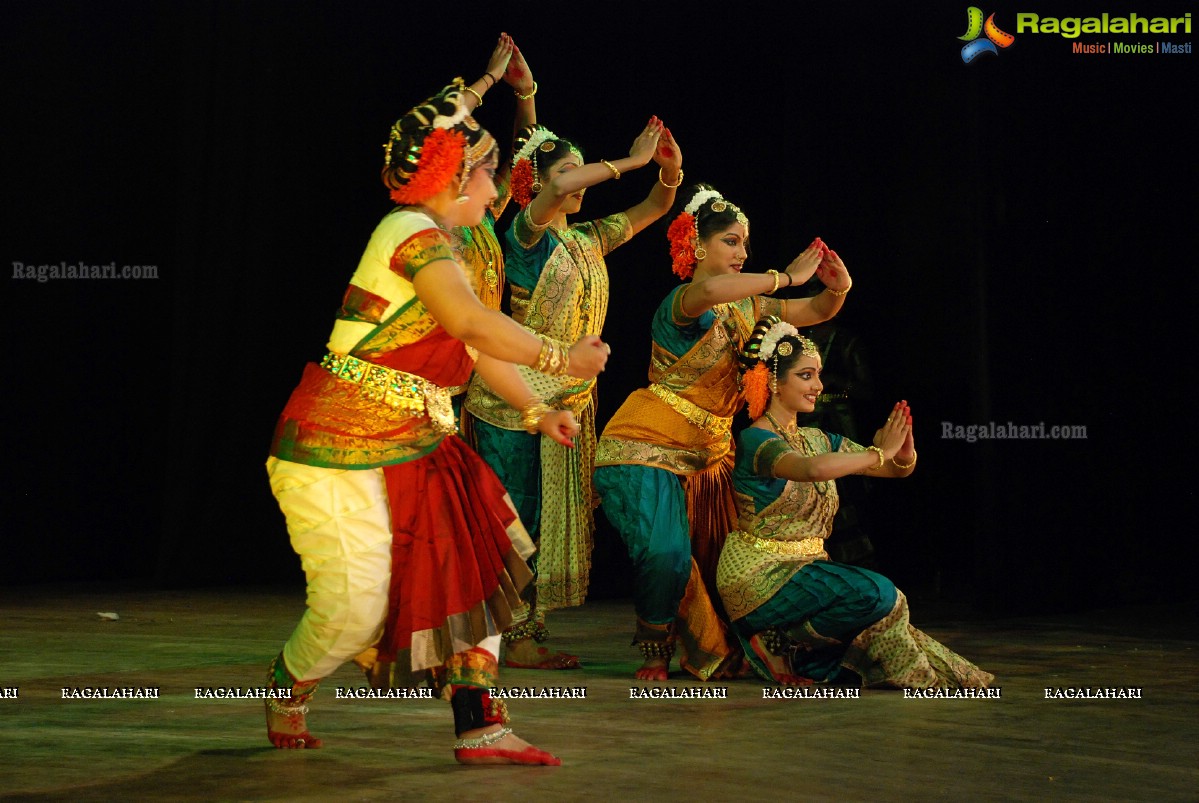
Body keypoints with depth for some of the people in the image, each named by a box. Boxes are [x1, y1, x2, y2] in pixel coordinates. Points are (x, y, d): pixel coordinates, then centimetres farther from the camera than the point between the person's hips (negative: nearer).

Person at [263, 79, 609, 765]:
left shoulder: (437, 244, 15)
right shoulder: (414, 232, -15)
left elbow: (477, 347, 21)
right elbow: (476, 324, -30)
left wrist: (535, 411, 14)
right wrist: (561, 359, -19)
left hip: (410, 451, 10)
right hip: (341, 451, -10)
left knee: (476, 571, 2)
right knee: (353, 612, -6)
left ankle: (481, 730, 5)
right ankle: (287, 689, 25)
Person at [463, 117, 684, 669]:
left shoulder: (589, 240, 14)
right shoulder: (527, 231, -7)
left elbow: (654, 208, 18)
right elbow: (560, 189, -27)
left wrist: (671, 169, -2)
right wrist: (634, 160, -20)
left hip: (571, 401, 8)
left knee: (556, 516, 8)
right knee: (519, 516, -5)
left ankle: (529, 632, 15)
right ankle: (511, 639, 1)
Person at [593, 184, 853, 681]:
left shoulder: (746, 307, 10)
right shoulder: (683, 301, -14)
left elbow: (816, 312, 14)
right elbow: (709, 292, -40)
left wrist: (837, 287, -10)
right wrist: (787, 278, -34)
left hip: (708, 454, 8)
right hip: (648, 449, -8)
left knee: (719, 557, 4)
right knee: (667, 555, -19)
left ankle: (715, 653, 21)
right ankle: (656, 654, 4)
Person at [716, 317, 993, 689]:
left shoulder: (816, 438, 12)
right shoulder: (756, 440, -13)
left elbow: (899, 469, 10)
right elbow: (813, 469, -35)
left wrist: (904, 452, -14)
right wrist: (879, 453, -25)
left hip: (802, 568, 8)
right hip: (760, 574, -8)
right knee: (878, 595, -23)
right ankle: (785, 644, -4)